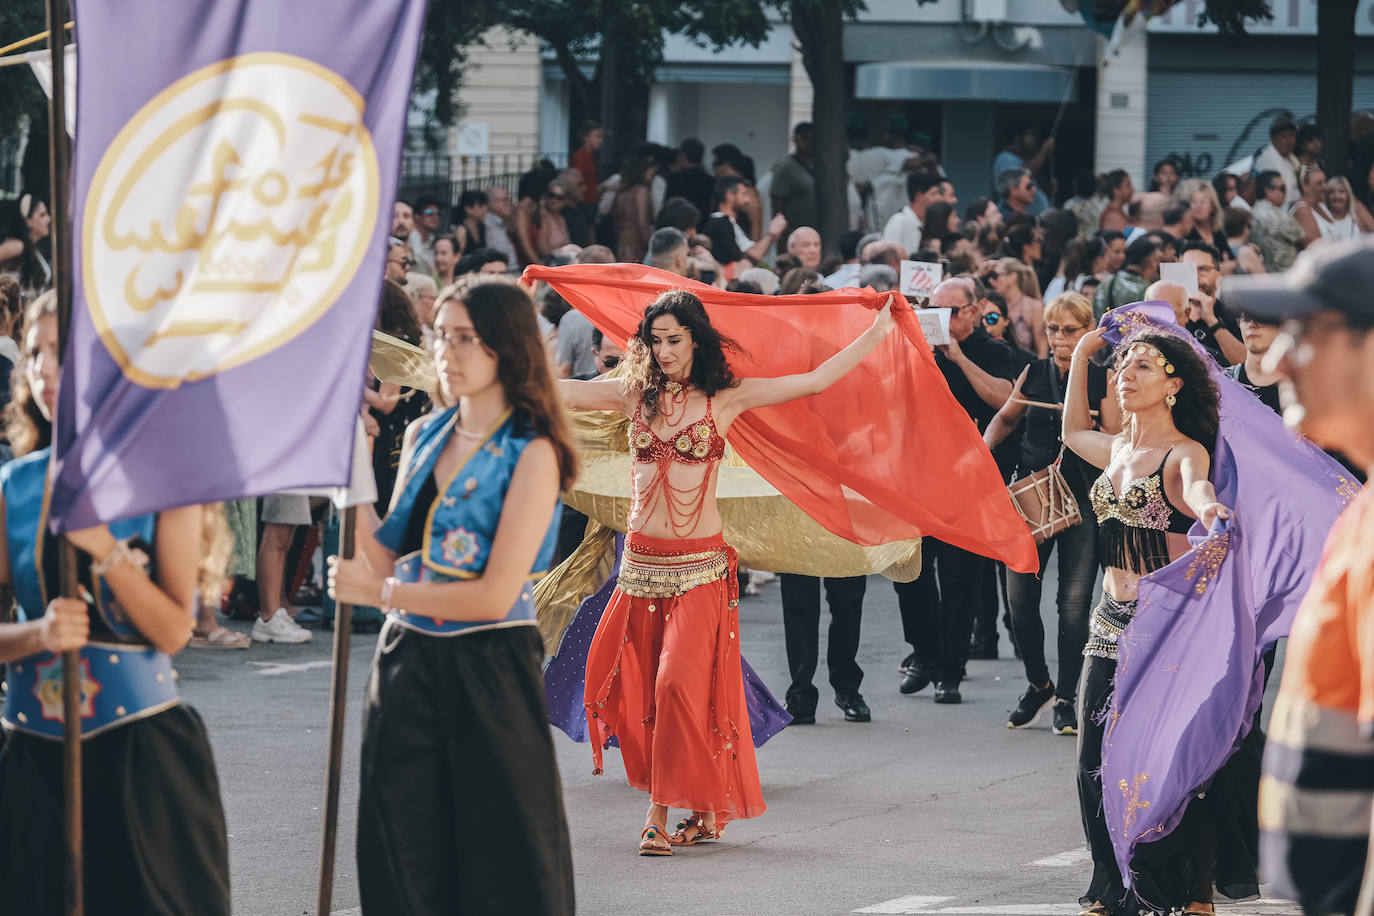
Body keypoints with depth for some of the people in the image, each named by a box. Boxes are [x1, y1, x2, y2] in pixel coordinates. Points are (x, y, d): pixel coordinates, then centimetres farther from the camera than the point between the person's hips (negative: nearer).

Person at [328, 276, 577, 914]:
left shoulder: (531, 454, -9)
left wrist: (378, 592, -13)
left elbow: (496, 595, -16)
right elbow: (391, 559, 6)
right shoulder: (424, 437, 10)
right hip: (407, 663, 6)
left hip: (487, 671, -6)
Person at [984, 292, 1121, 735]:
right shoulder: (1034, 374, 9)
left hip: (1082, 496, -3)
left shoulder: (1103, 378, 0)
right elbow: (1006, 417, 23)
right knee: (1019, 599, -2)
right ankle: (1038, 685, 20)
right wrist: (985, 447, 6)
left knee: (1074, 600, -5)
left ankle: (1066, 698, 7)